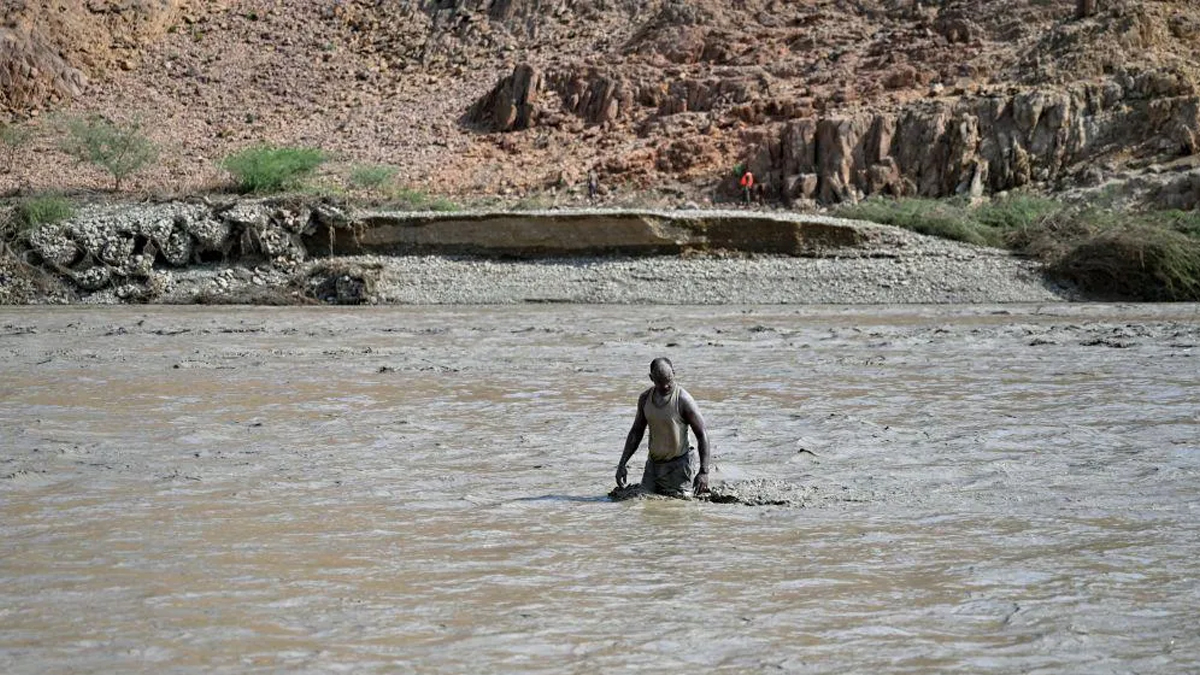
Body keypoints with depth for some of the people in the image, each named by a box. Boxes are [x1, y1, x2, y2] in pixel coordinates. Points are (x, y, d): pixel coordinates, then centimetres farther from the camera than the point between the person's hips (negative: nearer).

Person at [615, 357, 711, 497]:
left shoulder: (683, 400, -18)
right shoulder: (645, 398, 0)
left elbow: (702, 435, -17)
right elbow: (636, 432, 12)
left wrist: (704, 472, -24)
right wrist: (622, 464, 5)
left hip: (679, 463, -6)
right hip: (654, 463, 6)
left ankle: (699, 489, 24)